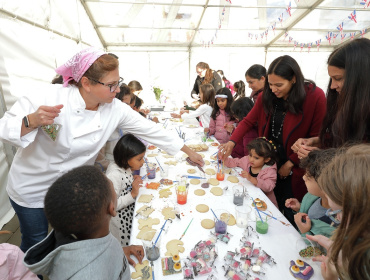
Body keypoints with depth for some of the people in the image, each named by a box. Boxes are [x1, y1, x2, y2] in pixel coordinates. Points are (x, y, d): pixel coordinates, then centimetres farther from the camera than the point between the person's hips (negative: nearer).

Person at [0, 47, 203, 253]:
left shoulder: (116, 109, -18)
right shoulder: (51, 96, -27)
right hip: (32, 189, -2)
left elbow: (151, 129, -13)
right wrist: (32, 121, -42)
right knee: (35, 243, 20)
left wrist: (189, 152, -7)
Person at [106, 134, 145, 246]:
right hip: (120, 220, -8)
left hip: (131, 210, 8)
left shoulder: (124, 167, -3)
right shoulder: (113, 175, -29)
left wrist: (133, 179, -3)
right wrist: (133, 194, -30)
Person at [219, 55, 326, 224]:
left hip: (294, 168, -3)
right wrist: (232, 142, -15)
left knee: (288, 213, 9)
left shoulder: (315, 97, -15)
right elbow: (248, 121, 0)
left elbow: (316, 138, -12)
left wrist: (290, 164, -11)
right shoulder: (266, 96, -4)